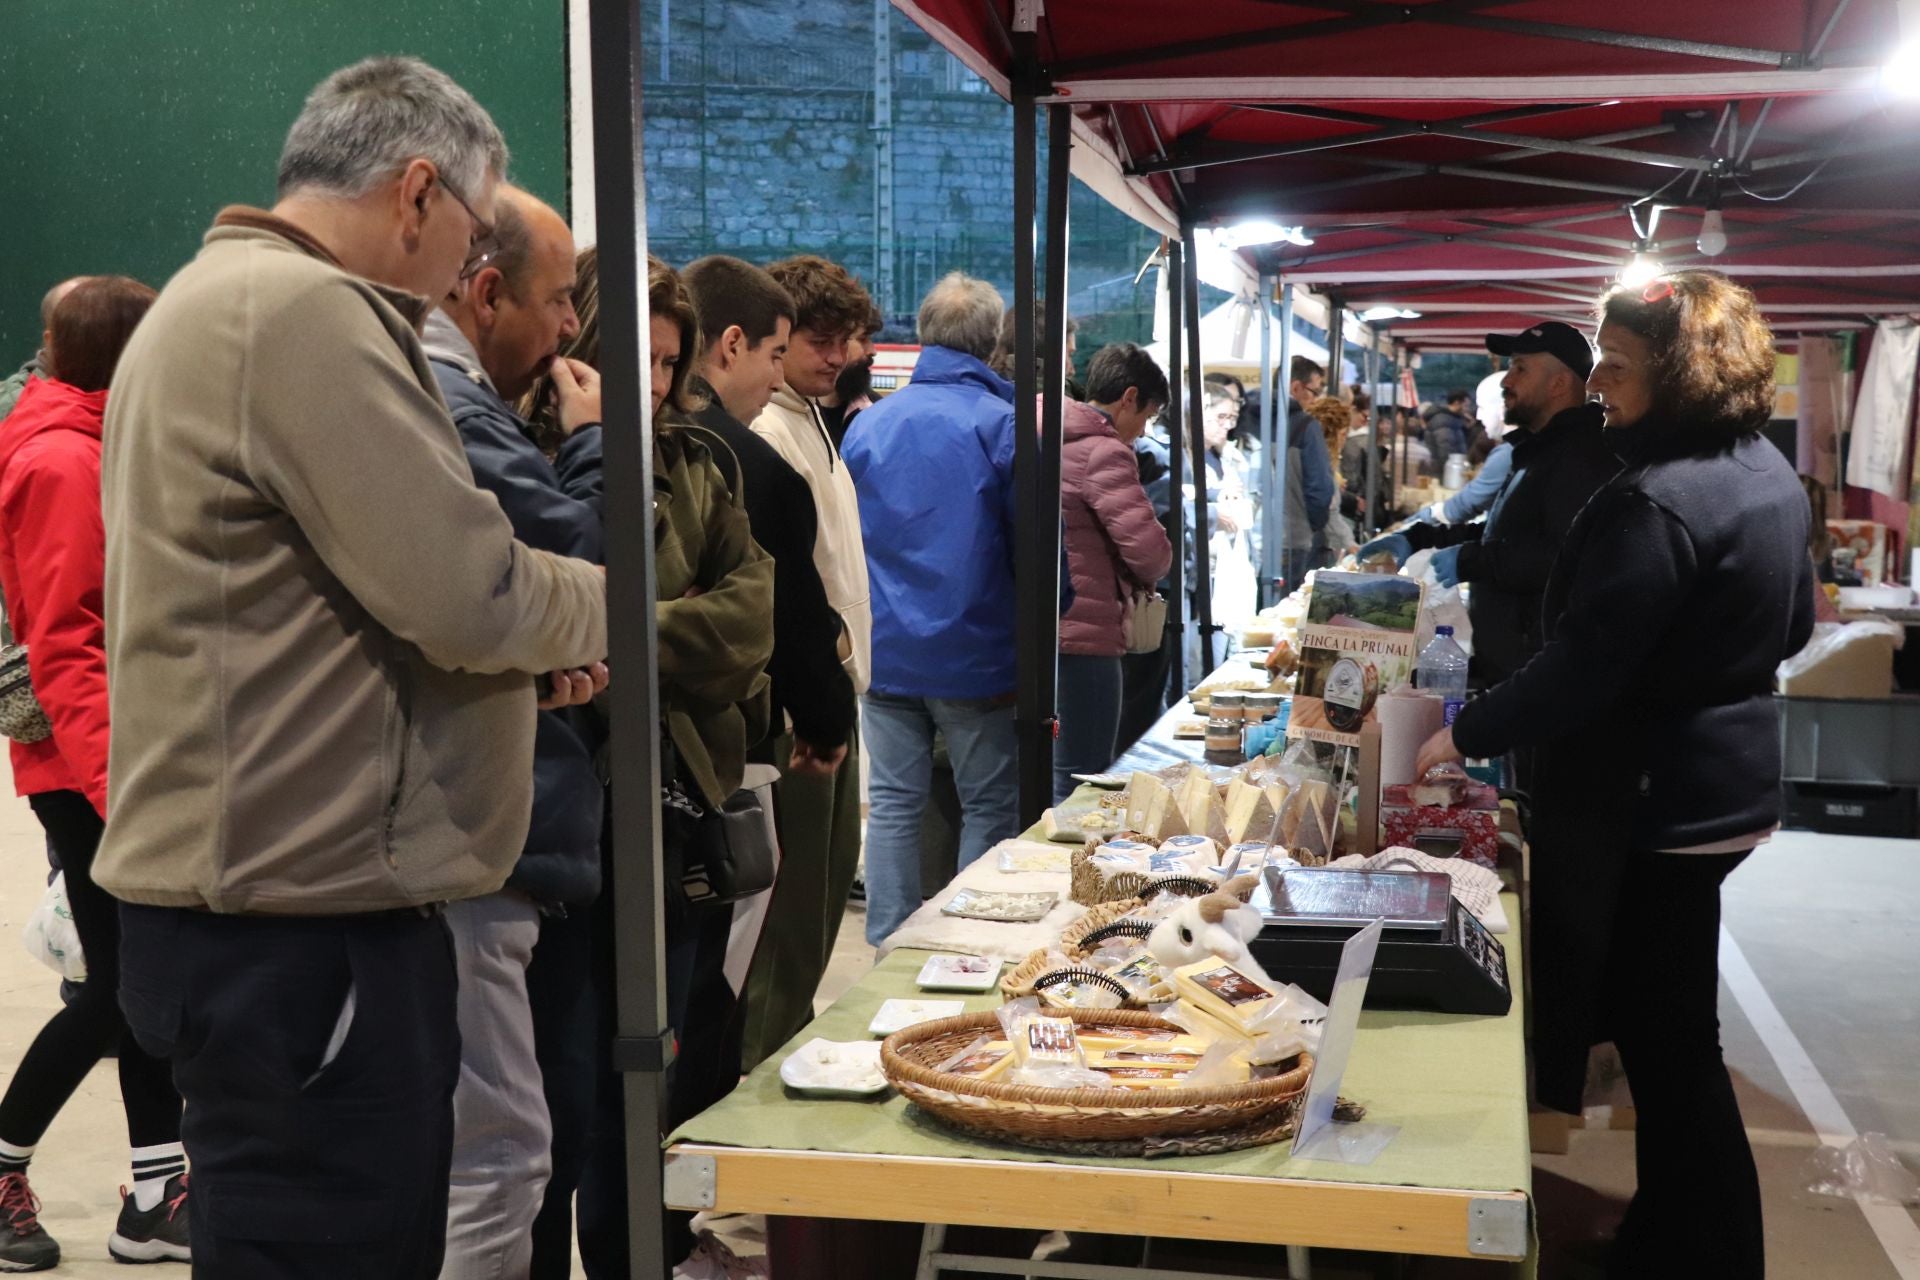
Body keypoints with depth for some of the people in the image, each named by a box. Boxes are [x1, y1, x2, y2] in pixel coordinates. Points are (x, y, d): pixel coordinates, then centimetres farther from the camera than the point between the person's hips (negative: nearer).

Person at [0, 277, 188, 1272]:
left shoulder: (95, 451, 14)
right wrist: (117, 776, -25)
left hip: (128, 762, 9)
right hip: (92, 768, -9)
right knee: (118, 989, -2)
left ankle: (156, 1197, 17)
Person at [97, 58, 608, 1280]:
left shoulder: (215, 299, 20)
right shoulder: (303, 311, -15)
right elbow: (471, 595, -20)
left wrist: (535, 639, 12)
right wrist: (599, 606, 1)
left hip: (265, 893, 11)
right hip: (298, 914, -11)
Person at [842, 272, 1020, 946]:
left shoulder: (868, 423, 5)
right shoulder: (1001, 422, -10)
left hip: (885, 654, 4)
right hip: (975, 657, -4)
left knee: (892, 804, 10)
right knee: (988, 806, 8)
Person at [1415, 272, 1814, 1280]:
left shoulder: (1657, 500, -24)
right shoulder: (1768, 472, 6)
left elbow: (1586, 665, -25)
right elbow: (1790, 627, 18)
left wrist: (1465, 734, -17)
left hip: (1650, 801, -10)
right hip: (1728, 779, 10)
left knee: (1666, 1040, 4)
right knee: (1673, 1026, 18)